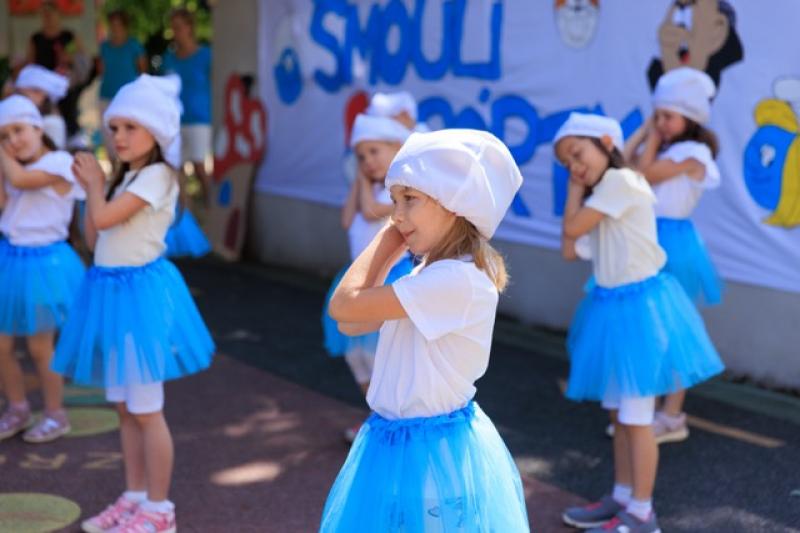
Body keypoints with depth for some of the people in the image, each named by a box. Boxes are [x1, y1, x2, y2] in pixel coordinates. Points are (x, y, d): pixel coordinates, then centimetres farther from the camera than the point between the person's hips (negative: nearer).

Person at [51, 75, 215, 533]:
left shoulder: (157, 175, -14)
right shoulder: (127, 178, 14)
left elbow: (103, 218, -22)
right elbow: (94, 237, 14)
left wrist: (96, 184, -4)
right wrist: (93, 185, 7)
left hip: (140, 293, -9)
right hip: (112, 291, 9)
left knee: (146, 410, -2)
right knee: (125, 408, 15)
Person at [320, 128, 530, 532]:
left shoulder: (458, 279, -25)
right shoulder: (431, 276, 6)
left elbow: (343, 306, -23)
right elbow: (351, 325, 8)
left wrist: (386, 240, -10)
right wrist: (392, 249, 3)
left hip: (432, 455, -9)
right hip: (399, 444, 9)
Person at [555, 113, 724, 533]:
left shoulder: (619, 181, -15)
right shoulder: (602, 193, 14)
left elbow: (573, 228, -18)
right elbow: (570, 250, 7)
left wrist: (577, 190, -3)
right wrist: (576, 185, 7)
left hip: (638, 306, -10)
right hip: (614, 306, 10)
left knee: (636, 418, -2)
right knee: (619, 414, 17)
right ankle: (621, 498, 28)